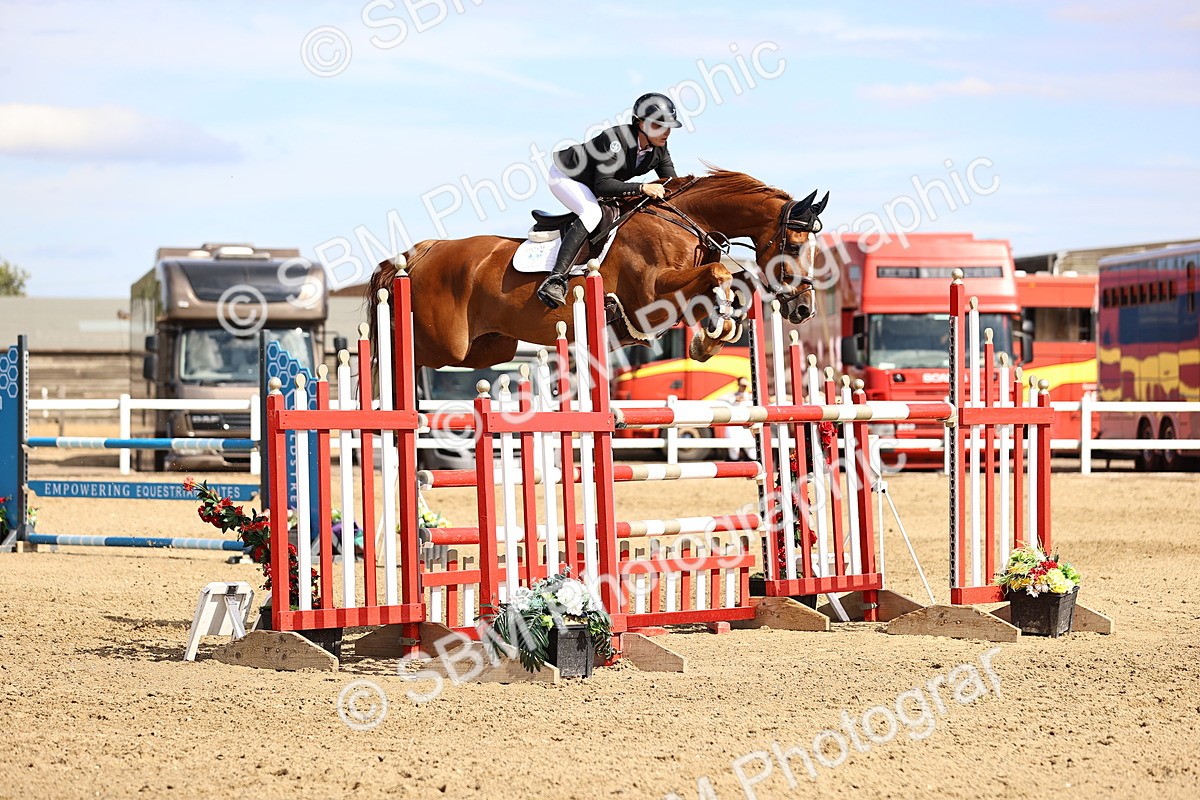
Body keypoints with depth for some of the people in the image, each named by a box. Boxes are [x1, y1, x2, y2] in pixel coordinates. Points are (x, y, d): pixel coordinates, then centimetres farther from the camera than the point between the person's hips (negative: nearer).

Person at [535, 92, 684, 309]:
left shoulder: (659, 149, -11)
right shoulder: (616, 139, -34)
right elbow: (602, 185, -39)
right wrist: (641, 188, -48)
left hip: (592, 186, 9)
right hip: (566, 175, -9)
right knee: (592, 213, -33)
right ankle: (555, 281, -42)